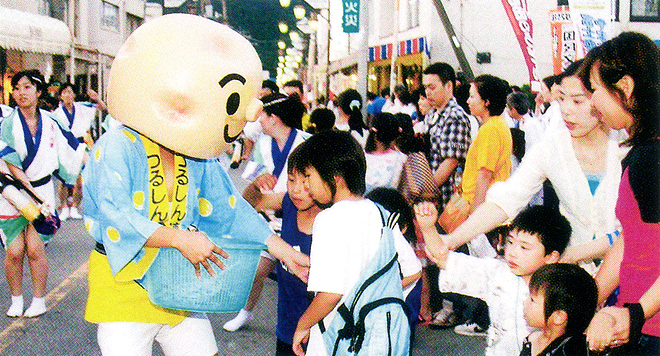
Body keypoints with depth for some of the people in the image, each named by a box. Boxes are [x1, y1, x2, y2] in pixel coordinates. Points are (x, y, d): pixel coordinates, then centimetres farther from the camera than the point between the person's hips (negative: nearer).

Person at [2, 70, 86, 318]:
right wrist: (32, 194, -18)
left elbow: (71, 151, 15)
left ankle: (39, 301, 6)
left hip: (42, 189, 1)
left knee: (35, 248, -8)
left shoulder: (50, 124, 2)